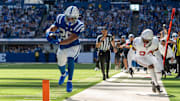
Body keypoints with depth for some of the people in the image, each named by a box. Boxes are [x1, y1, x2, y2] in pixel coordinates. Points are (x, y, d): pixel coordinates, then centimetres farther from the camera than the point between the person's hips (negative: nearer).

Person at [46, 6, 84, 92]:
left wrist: (58, 42, -53)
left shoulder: (78, 26, -29)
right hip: (62, 47, 5)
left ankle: (69, 81, -19)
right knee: (61, 64, 22)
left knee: (70, 59, -33)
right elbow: (51, 29, -19)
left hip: (73, 46, -5)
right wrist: (49, 33, -44)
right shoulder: (61, 19, -17)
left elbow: (70, 40, -38)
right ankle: (64, 74, 58)